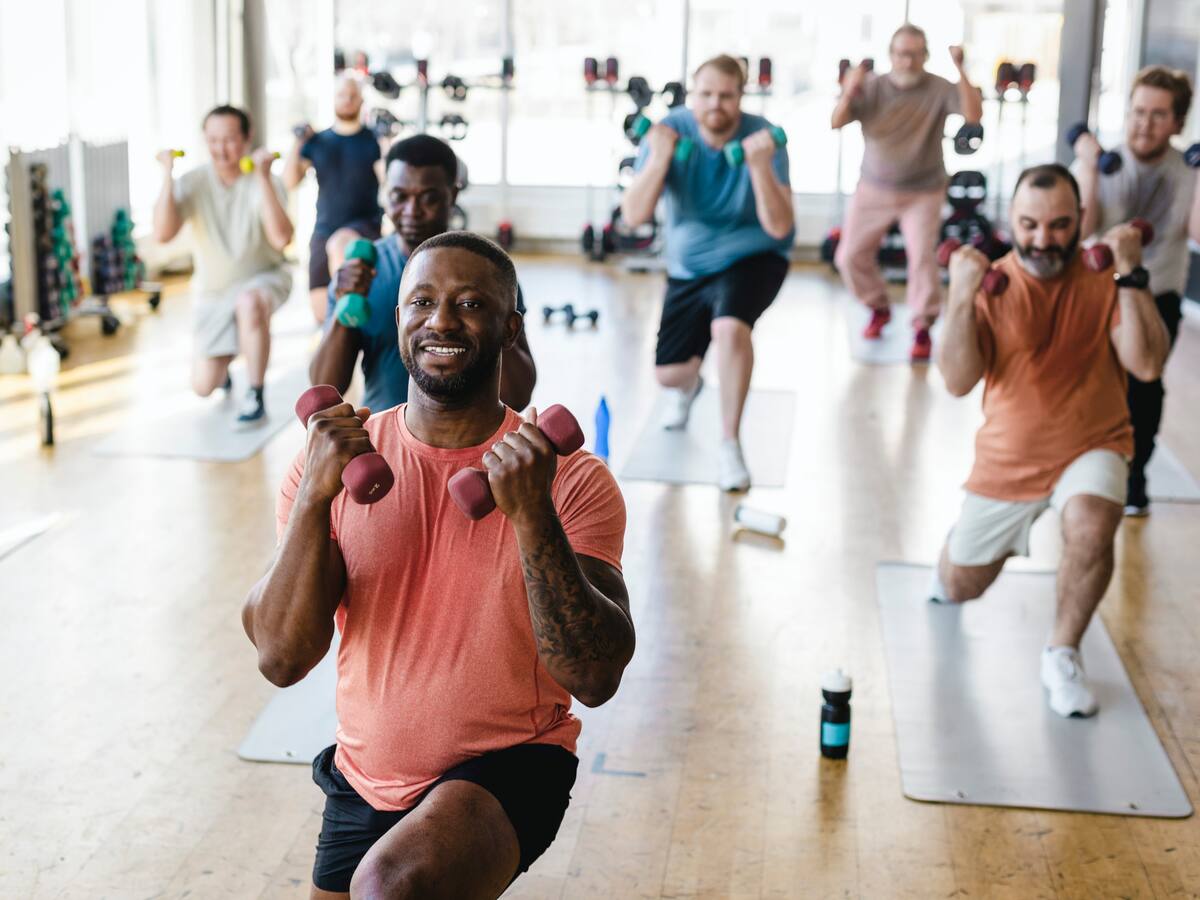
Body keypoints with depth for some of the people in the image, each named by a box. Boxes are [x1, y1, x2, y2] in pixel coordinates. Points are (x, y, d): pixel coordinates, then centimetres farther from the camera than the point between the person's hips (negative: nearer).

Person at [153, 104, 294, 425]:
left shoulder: (265, 183, -18)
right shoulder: (192, 183, -12)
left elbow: (281, 238, -34)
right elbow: (162, 233, -25)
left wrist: (263, 178, -37)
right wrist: (167, 176, -28)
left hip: (263, 279, -3)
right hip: (212, 291, 3)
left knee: (249, 301, -41)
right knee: (203, 386, 1)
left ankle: (254, 396, -25)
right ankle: (223, 362, 40)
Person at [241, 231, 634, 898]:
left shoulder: (570, 479, -12)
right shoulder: (331, 461, -5)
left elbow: (596, 679, -21)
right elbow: (281, 660, -12)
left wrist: (532, 514, -32)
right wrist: (315, 496, -25)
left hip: (508, 767, -4)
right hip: (365, 780, 5)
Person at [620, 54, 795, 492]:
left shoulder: (762, 137, -21)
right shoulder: (669, 131, -16)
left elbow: (779, 227, -28)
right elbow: (633, 216, -22)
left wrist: (761, 167, -41)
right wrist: (659, 157, -35)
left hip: (752, 257, -3)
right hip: (688, 266, 3)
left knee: (729, 326, -35)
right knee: (667, 374, 7)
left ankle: (729, 443, -17)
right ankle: (688, 385, 50)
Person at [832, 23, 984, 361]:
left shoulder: (939, 89, -12)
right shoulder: (871, 87, -8)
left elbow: (974, 115, -25)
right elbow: (836, 123, -18)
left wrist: (960, 71, -34)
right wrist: (848, 93, -38)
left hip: (923, 191, -2)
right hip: (874, 188, 3)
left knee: (922, 256, -18)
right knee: (849, 256, 4)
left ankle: (923, 328, -3)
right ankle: (878, 308, 29)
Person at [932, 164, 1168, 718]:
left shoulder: (1103, 280, -10)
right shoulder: (991, 284, -9)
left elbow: (1147, 365, -22)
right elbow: (958, 382, -19)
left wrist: (1129, 276, -25)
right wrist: (962, 295, -29)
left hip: (1090, 448, -2)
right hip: (1006, 460, 2)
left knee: (1092, 524, -36)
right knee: (958, 588, 15)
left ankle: (1063, 655, -13)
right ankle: (963, 542, 53)